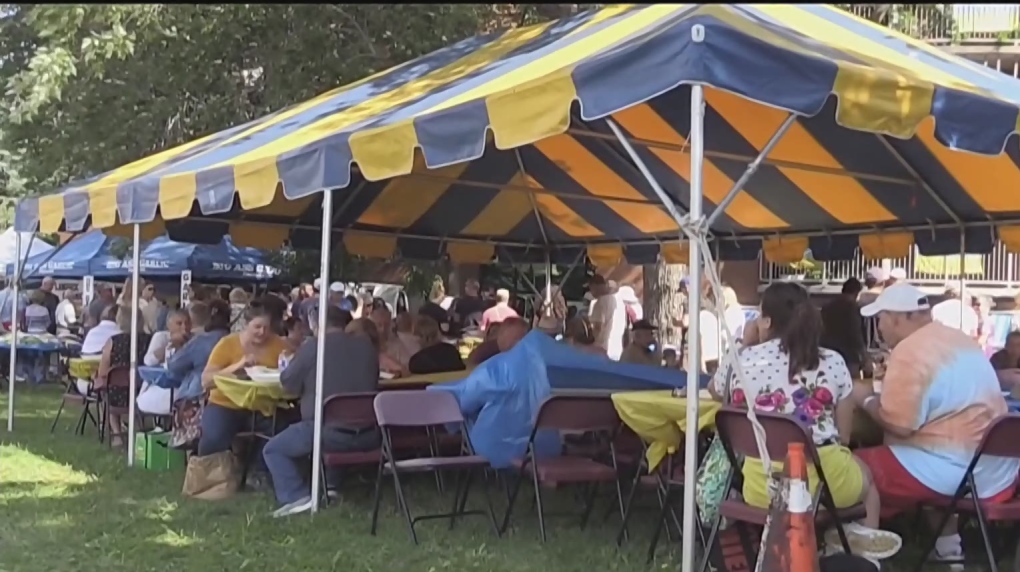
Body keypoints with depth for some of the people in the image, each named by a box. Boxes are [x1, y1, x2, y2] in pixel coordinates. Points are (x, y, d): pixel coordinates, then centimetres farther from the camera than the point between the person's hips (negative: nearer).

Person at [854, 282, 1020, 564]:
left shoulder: (908, 353, -16)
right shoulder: (959, 339, 13)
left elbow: (899, 425, -20)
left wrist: (867, 400, -2)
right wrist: (888, 391, 27)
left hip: (958, 471, -10)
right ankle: (947, 548, 27)